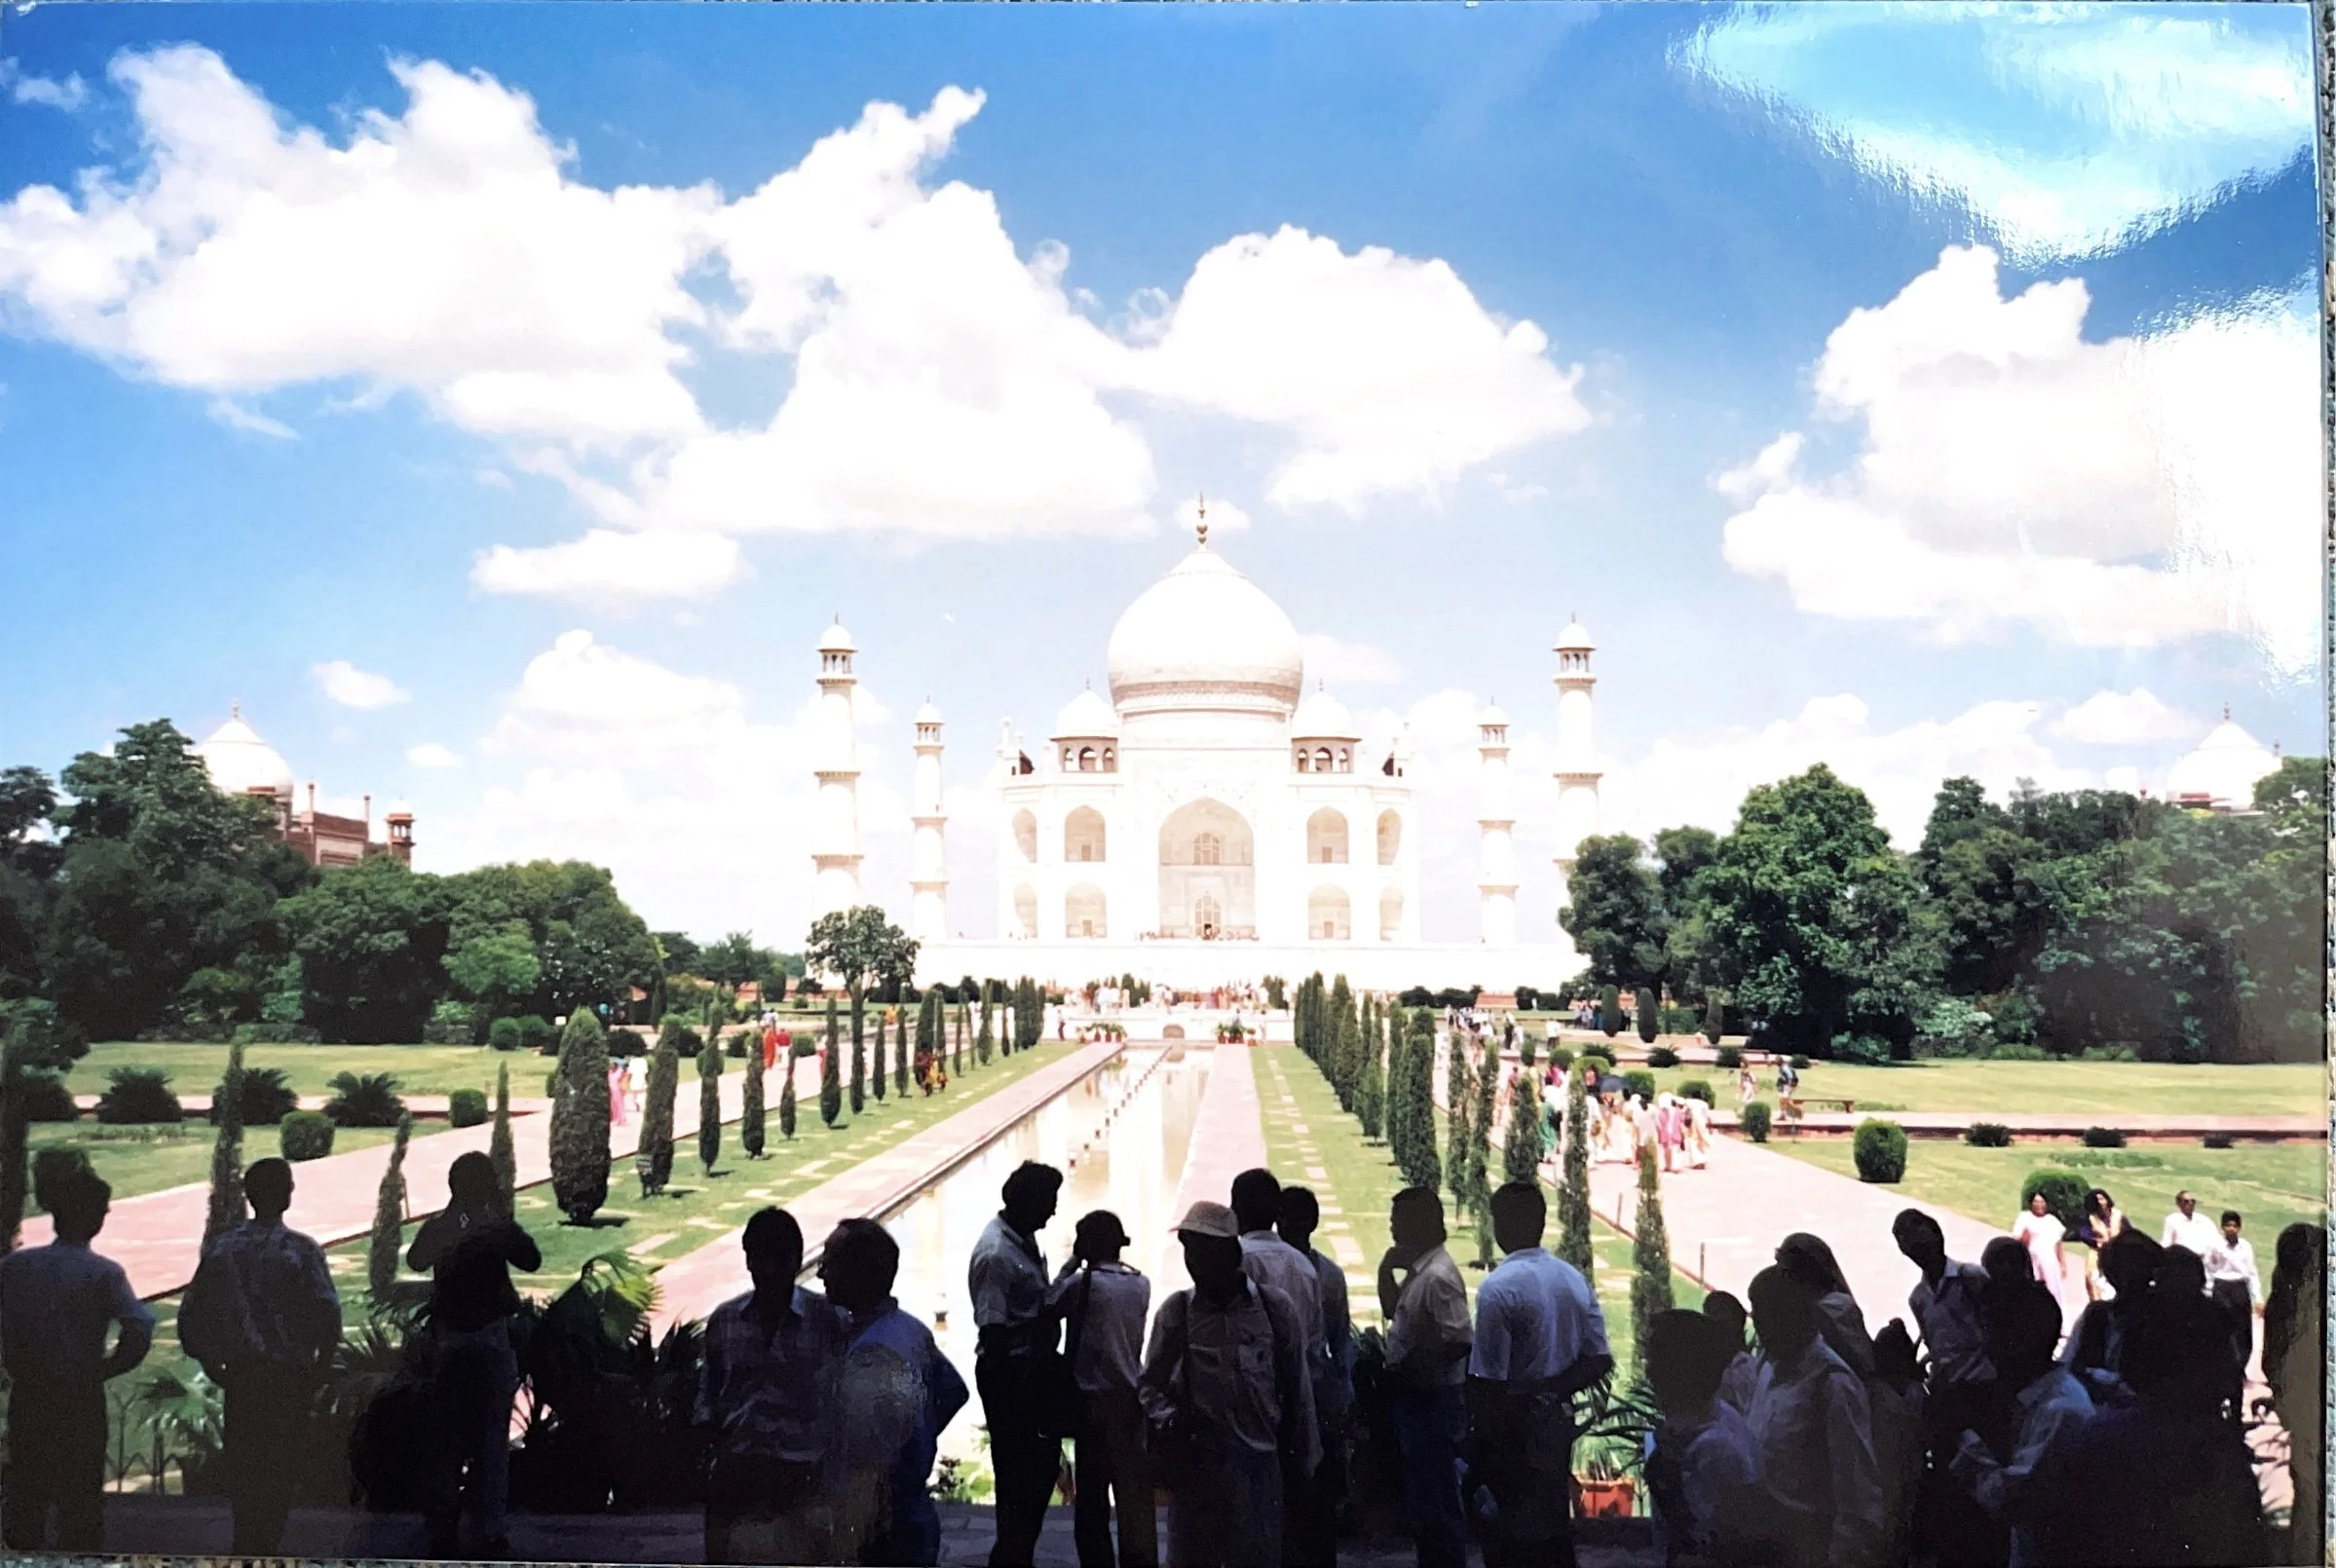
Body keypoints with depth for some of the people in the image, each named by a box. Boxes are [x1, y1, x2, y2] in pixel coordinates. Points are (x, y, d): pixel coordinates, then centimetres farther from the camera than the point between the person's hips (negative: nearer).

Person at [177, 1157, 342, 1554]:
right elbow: (328, 1317, -16)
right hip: (288, 1378, -3)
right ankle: (267, 1547, 8)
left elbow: (190, 1315, 1)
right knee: (279, 1469, 7)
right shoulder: (301, 1251, -10)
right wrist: (317, 1373, -2)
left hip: (239, 1377, 3)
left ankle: (246, 1547, 21)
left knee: (242, 1466, 15)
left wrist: (212, 1368, 11)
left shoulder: (221, 1248, 1)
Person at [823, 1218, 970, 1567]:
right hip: (916, 1513, 9)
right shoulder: (911, 1330, 5)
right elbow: (954, 1392, 21)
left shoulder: (872, 1354, -24)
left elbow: (870, 1469, -26)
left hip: (883, 1535, -9)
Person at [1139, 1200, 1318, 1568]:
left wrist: (1303, 1462, 9)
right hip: (1195, 1464, 0)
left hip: (1260, 1464, 0)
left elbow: (1296, 1389, 7)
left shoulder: (1275, 1308, 2)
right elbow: (1149, 1383, 11)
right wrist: (1166, 1421, -9)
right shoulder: (1176, 1311, 3)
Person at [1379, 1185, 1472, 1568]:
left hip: (1432, 1402, -10)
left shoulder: (1438, 1277, -22)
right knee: (1421, 1497, 19)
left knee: (1435, 1499, -1)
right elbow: (1393, 1311, 22)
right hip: (1414, 1398, 10)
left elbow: (1460, 1340, -27)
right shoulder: (1417, 1271, 8)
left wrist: (1415, 1368, -16)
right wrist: (1386, 1271, 6)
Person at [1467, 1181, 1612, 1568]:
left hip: (1513, 1433, -6)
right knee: (1554, 1529, 18)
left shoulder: (1499, 1287, -18)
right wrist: (1549, 1389, -2)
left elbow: (1489, 1381, -19)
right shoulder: (1574, 1280, 2)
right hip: (1559, 1422, 6)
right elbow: (1599, 1361, 3)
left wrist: (1478, 1445, -11)